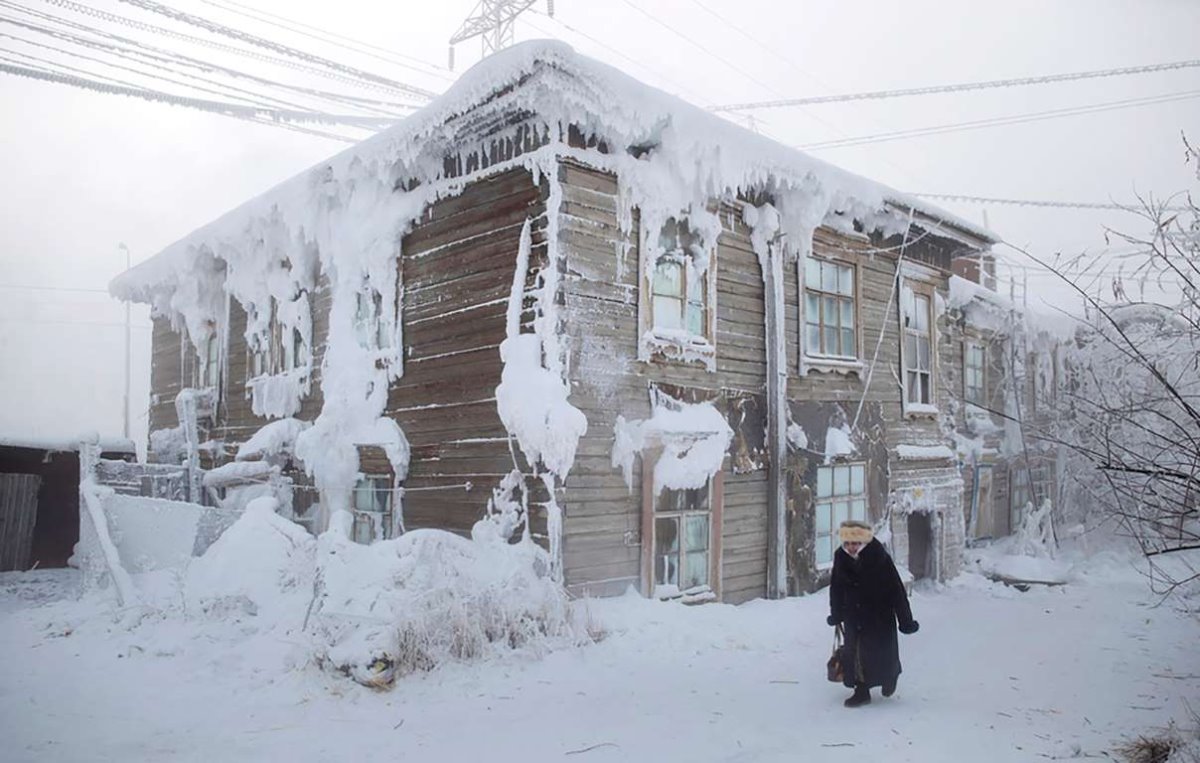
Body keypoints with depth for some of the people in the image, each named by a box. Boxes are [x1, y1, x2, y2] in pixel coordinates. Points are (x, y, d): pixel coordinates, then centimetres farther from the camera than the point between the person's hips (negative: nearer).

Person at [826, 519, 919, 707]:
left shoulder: (879, 558, -23)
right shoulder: (840, 557, -11)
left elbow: (896, 589, -16)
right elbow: (836, 588, 4)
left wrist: (905, 620, -13)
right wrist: (836, 615, 12)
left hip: (880, 615, -3)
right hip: (853, 616, 3)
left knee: (882, 651, 9)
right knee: (854, 652, 2)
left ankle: (890, 676, 40)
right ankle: (861, 690, 17)